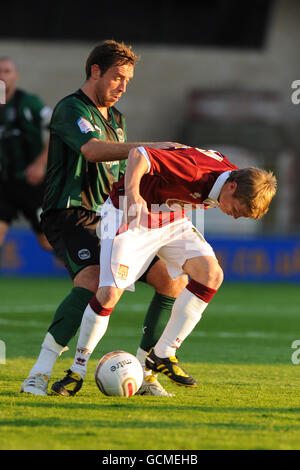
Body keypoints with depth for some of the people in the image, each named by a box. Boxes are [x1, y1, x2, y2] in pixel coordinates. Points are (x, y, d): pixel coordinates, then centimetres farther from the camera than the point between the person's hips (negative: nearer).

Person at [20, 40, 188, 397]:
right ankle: (38, 375, -33)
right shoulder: (70, 109, -8)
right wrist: (148, 147, -32)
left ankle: (142, 372, 8)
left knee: (173, 280, 1)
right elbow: (92, 150, -28)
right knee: (92, 280, -35)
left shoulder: (115, 119, 22)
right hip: (71, 216, -9)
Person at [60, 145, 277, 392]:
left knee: (212, 274, -11)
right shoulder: (192, 169, -34)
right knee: (110, 293, -19)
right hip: (129, 214, -7)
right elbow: (138, 154, -38)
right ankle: (78, 369, 0)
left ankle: (163, 354, -2)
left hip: (173, 219, 8)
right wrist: (132, 194, -48)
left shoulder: (233, 174, -9)